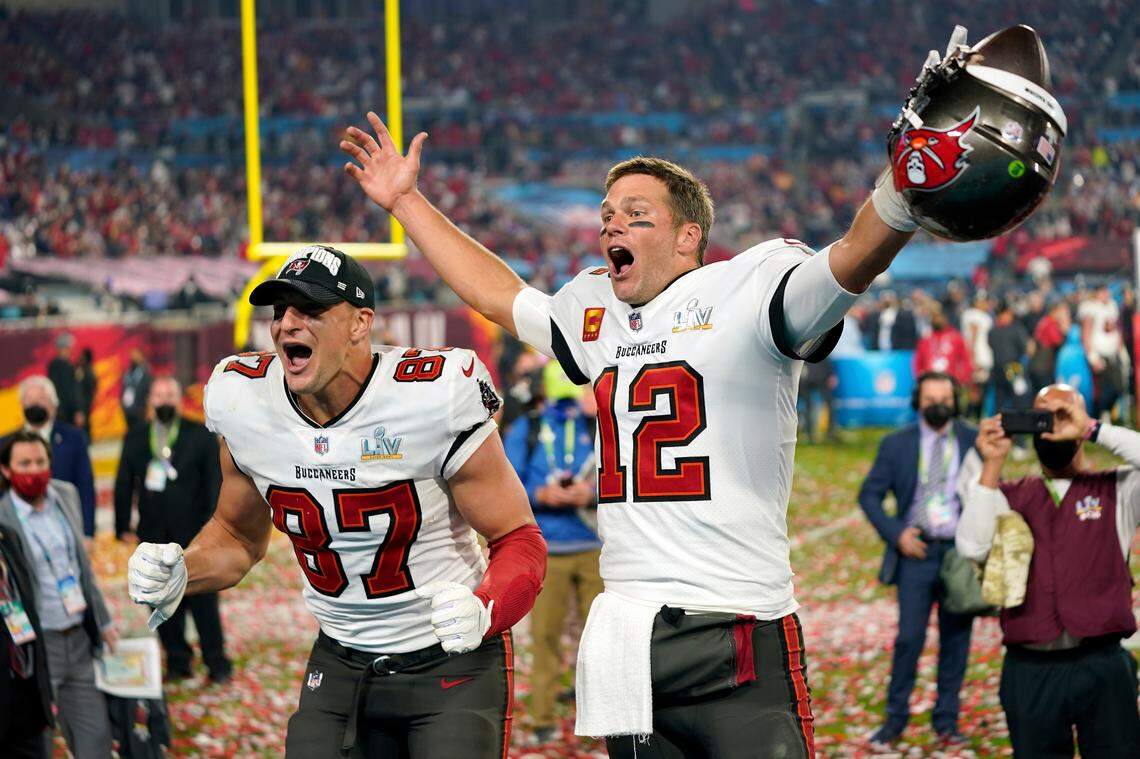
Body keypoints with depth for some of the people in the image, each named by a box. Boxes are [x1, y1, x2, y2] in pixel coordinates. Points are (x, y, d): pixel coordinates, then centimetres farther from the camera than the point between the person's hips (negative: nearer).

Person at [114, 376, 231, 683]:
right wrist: (123, 526, 8)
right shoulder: (135, 438, 9)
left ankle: (216, 660, 9)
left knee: (203, 600, -1)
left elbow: (215, 482, -1)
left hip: (194, 533, -3)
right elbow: (124, 484, 13)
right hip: (154, 537, 3)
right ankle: (177, 660, 15)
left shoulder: (201, 436, 1)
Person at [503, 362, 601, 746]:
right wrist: (541, 495, -15)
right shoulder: (525, 431, 7)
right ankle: (543, 720, 2)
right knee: (545, 632, -3)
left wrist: (591, 494, -15)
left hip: (595, 545, 1)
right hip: (546, 548, -1)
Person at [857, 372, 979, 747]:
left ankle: (946, 719, 15)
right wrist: (896, 533, -7)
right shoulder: (896, 445, 4)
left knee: (955, 639, 5)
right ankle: (895, 718, 7)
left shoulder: (974, 442, 5)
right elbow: (869, 495, 6)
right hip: (917, 550, -1)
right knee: (909, 638, -5)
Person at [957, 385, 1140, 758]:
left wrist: (1092, 430, -11)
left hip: (1102, 667, -1)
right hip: (1029, 669, 1)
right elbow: (973, 547, -4)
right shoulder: (1009, 495, 12)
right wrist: (992, 464, -7)